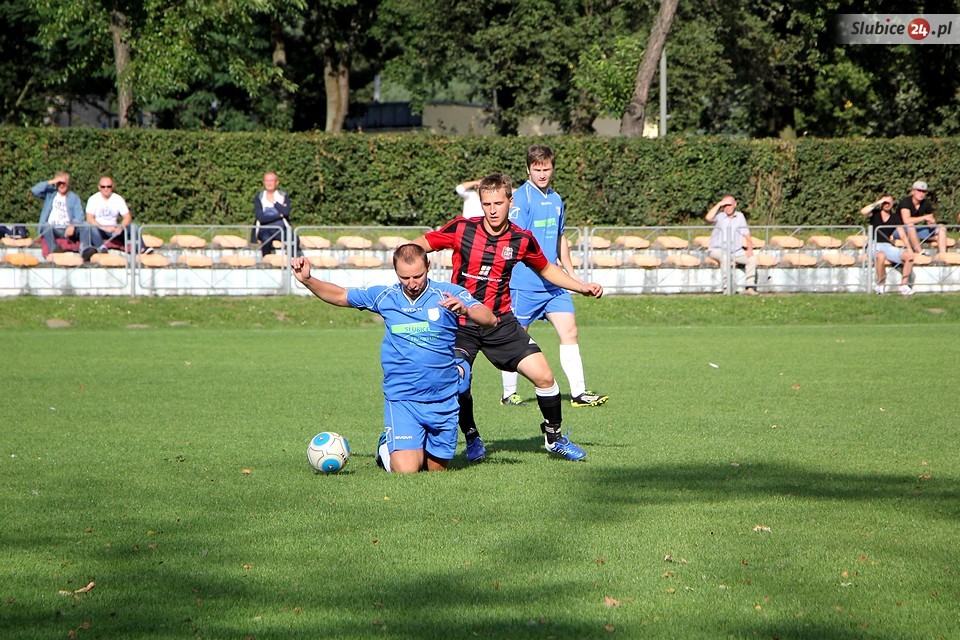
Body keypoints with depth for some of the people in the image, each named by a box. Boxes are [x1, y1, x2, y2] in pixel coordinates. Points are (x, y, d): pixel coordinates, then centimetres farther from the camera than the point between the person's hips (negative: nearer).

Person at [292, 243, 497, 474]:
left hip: (443, 401, 1)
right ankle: (386, 448, 19)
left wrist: (465, 310, -38)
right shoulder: (385, 297, 1)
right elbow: (339, 296, 16)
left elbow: (490, 319, -17)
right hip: (401, 400, -1)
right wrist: (307, 279, 2)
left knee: (437, 468, 10)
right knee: (405, 470, -14)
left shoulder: (448, 294, -5)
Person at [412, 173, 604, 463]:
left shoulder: (522, 240, -2)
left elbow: (545, 269, 17)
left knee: (544, 376, -8)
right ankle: (471, 438, 8)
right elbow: (418, 246, 4)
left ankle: (554, 436, 17)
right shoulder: (461, 229, -9)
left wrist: (582, 287, 8)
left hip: (501, 322, 2)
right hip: (461, 322, -2)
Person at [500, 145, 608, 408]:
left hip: (554, 284, 7)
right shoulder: (521, 197, -10)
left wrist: (571, 273, 25)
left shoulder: (556, 200, 14)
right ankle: (509, 393, 15)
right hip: (525, 283, -7)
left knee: (569, 332, -1)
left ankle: (578, 392, -1)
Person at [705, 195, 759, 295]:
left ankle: (749, 287, -18)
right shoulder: (719, 216, -2)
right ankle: (726, 287, -33)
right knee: (725, 257, -37)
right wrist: (719, 204, -16)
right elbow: (708, 218, -26)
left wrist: (749, 248, -6)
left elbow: (747, 235, 12)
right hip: (717, 250, -4)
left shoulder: (740, 216, 12)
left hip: (736, 252, 4)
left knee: (752, 258, -19)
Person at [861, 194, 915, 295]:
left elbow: (902, 234, 4)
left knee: (909, 256, -18)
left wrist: (908, 248, -12)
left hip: (888, 246, 4)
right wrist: (878, 203, -13)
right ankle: (880, 285, -24)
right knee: (881, 256, -40)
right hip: (875, 246, -4)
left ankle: (903, 285, -11)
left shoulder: (895, 218, 13)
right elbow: (863, 212, -18)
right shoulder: (875, 214, 5)